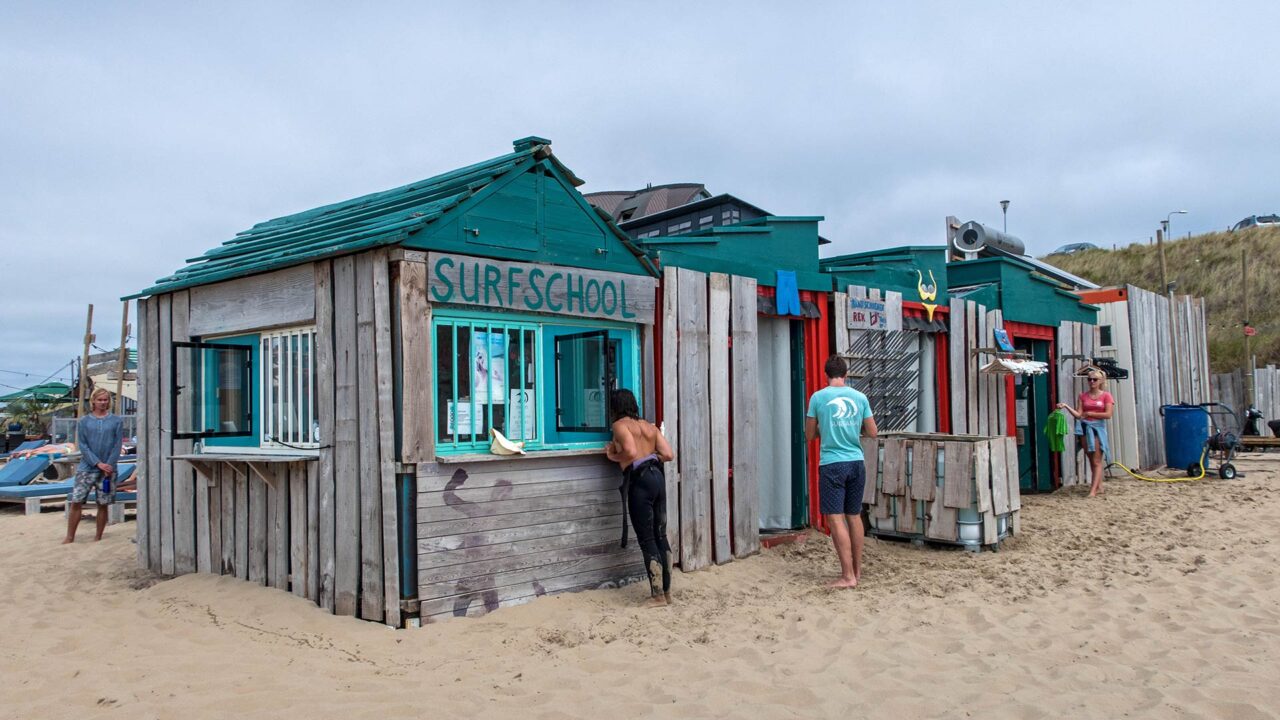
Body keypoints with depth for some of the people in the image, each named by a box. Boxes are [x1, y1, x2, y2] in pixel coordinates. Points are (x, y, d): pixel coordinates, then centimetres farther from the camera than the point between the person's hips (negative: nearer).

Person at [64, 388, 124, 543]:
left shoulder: (116, 421, 4)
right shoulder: (83, 422, 5)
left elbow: (117, 445, 0)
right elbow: (82, 446, -1)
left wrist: (109, 465, -11)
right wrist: (98, 463, -12)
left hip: (108, 469, 0)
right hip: (86, 468, 0)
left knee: (103, 505, 4)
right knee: (76, 503, -5)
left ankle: (98, 537, 15)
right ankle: (70, 537, 6)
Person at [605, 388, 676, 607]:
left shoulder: (620, 425, -1)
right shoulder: (649, 426, 18)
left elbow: (631, 452, -18)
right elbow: (669, 455, 10)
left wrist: (615, 456, -1)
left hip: (640, 481, -7)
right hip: (657, 477, 7)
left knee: (646, 539, -1)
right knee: (660, 535, 12)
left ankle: (658, 596, 2)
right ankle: (667, 591, 18)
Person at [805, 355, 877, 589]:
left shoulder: (818, 397, -3)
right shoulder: (860, 397, 4)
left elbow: (810, 435, 4)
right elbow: (872, 432, 8)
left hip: (831, 464, -4)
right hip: (856, 463, 4)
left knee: (835, 518, -3)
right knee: (854, 516, 14)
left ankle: (848, 576, -6)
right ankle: (857, 570, 23)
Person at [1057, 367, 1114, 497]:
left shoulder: (1106, 396, -1)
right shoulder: (1083, 396, 8)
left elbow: (1108, 414, -10)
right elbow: (1078, 415, 1)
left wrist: (1090, 414, -11)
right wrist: (1066, 406, -11)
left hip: (1098, 427, -4)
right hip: (1085, 427, 4)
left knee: (1096, 461, -5)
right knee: (1091, 460, 9)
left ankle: (1093, 490, -9)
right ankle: (1099, 486, 18)